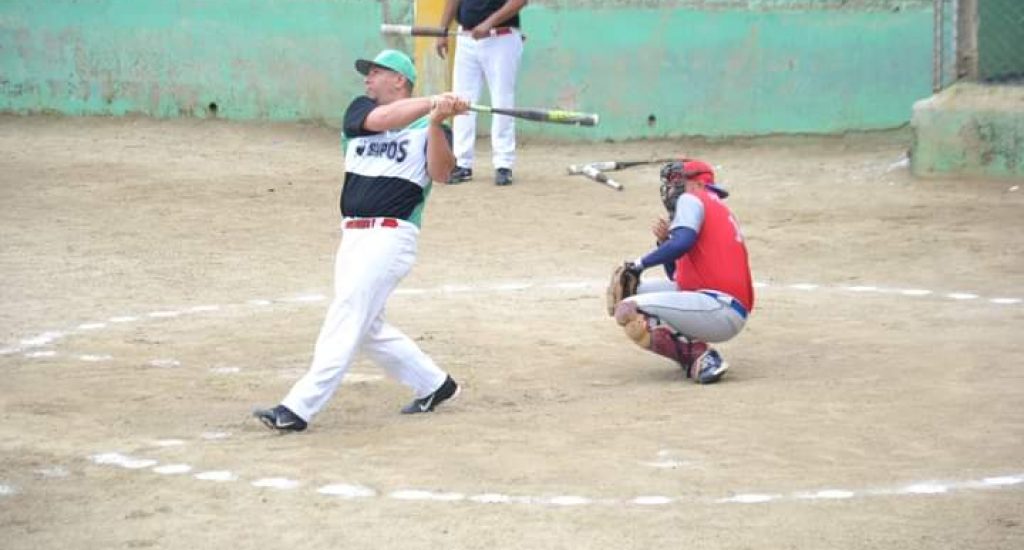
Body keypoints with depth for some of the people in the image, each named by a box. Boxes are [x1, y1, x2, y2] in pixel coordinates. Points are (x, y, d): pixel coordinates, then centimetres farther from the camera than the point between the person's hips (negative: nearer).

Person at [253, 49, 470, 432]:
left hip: (391, 236, -7)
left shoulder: (429, 125, 1)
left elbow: (441, 173, -16)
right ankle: (433, 384, 30)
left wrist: (436, 121, -30)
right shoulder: (360, 110, 12)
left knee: (345, 318, -14)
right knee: (367, 328, 14)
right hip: (353, 237, 7)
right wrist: (432, 102, -24)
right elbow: (381, 119, -12)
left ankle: (299, 408, -19)